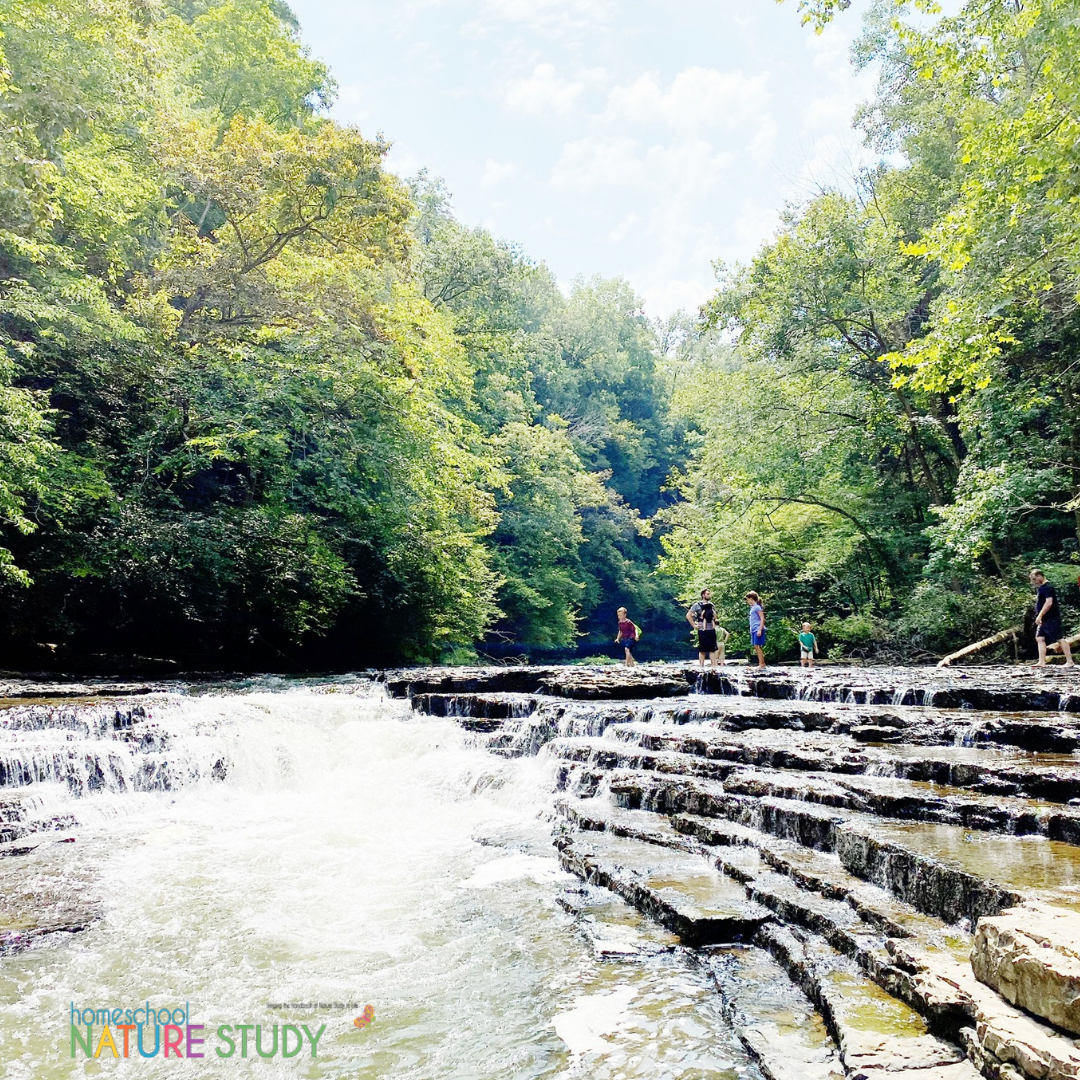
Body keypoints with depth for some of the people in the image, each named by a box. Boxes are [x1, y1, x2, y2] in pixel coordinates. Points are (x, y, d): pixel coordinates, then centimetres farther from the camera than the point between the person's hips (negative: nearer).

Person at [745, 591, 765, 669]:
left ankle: (761, 665, -9)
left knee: (757, 646, -10)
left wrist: (760, 630, -19)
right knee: (756, 647, 8)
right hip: (753, 630, 9)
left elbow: (762, 618, -13)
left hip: (758, 630, -9)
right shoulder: (752, 607, 17)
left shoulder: (757, 607, -9)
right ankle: (762, 664, 13)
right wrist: (751, 629, 21)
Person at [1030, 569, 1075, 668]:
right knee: (1040, 638, 5)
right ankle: (1042, 662, 5)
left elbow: (1049, 603, -24)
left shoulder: (1048, 587, -15)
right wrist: (1040, 616, 19)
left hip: (1051, 619, -10)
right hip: (1043, 619, 10)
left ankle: (1070, 662, -2)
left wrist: (1040, 615, -24)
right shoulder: (1040, 588, 15)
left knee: (1059, 639, -6)